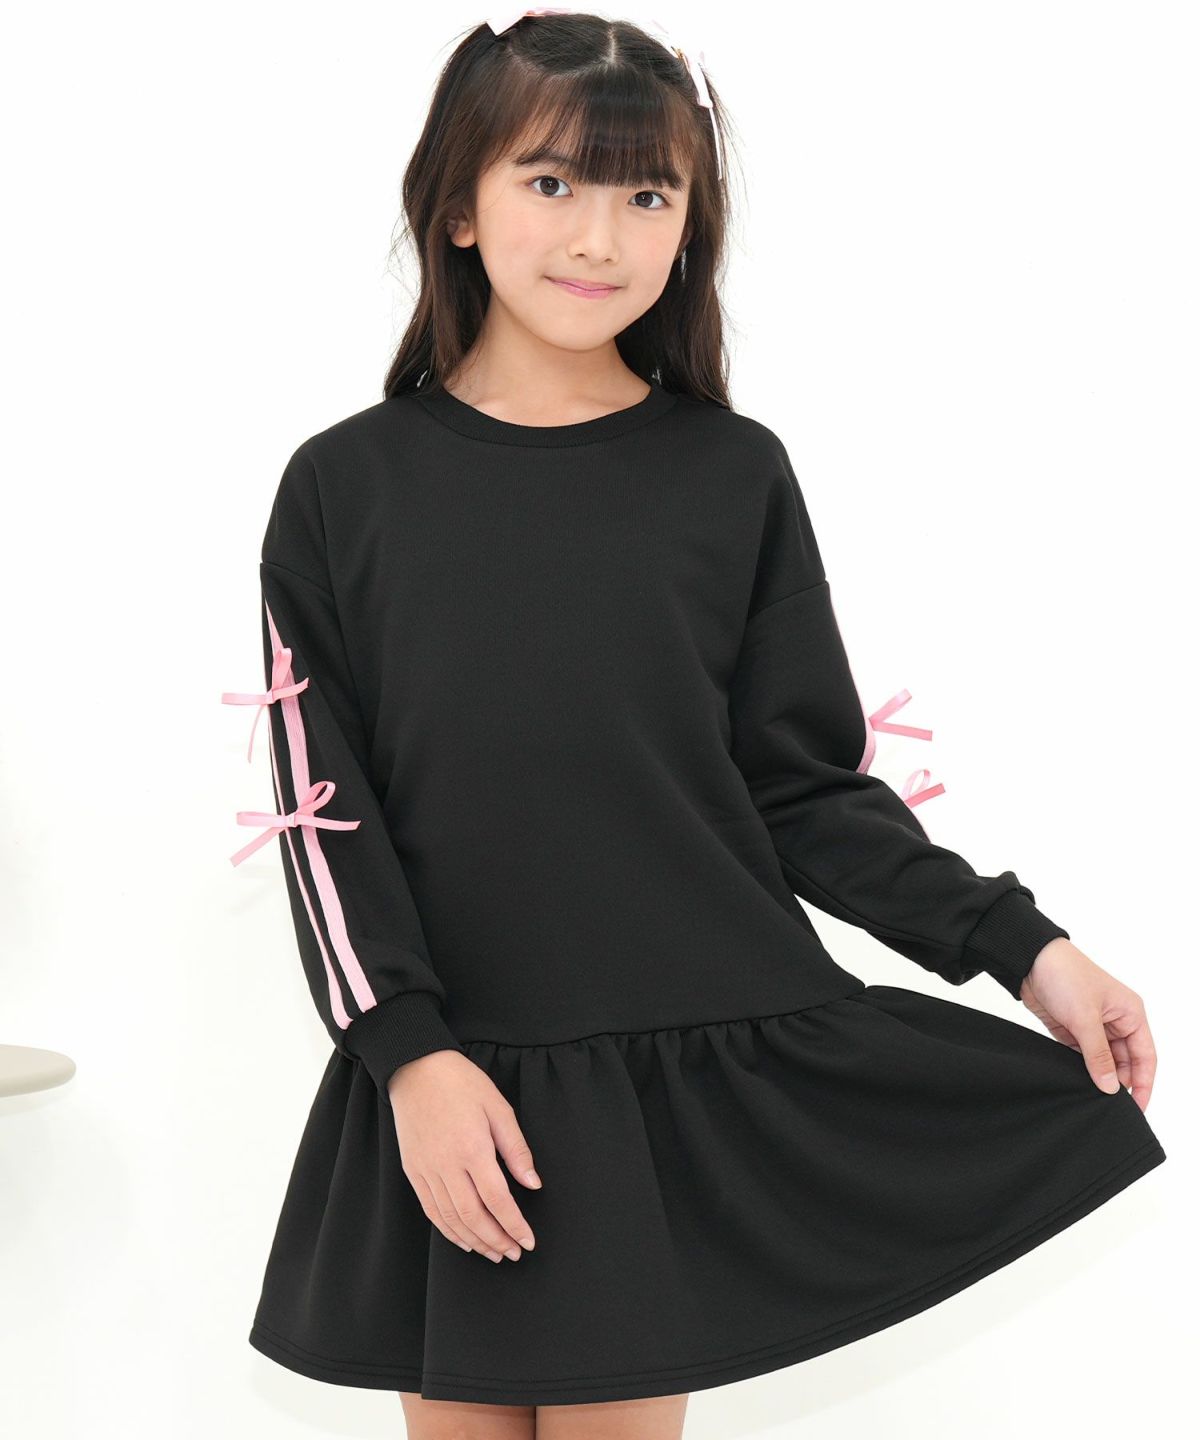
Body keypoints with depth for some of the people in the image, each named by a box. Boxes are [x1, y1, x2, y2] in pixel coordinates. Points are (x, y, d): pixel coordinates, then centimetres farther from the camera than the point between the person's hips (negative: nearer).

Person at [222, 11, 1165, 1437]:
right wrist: (410, 1051, -12)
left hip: (694, 1082, 0)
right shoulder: (345, 487, 1)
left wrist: (1023, 948, -4)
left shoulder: (734, 476, 2)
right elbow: (323, 809, -1)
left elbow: (809, 788, 4)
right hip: (440, 1093, 0)